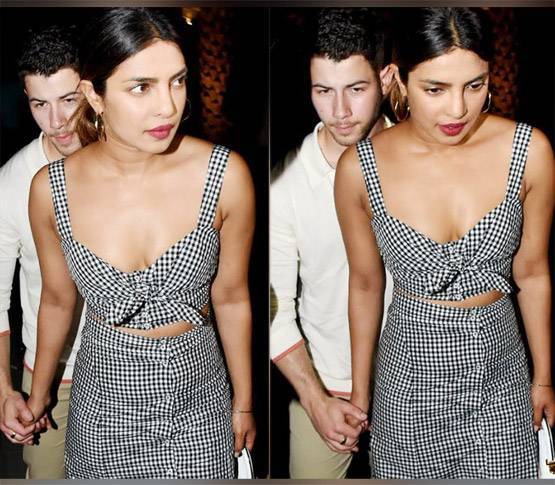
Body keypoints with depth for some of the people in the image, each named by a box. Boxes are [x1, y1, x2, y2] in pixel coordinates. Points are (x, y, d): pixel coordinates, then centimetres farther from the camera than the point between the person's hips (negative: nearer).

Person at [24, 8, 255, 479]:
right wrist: (38, 393, 15)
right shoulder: (51, 188, -15)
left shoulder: (226, 175, -19)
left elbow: (231, 296, -6)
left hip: (195, 393, 0)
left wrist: (244, 401, 4)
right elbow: (57, 298, 2)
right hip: (104, 394, 1)